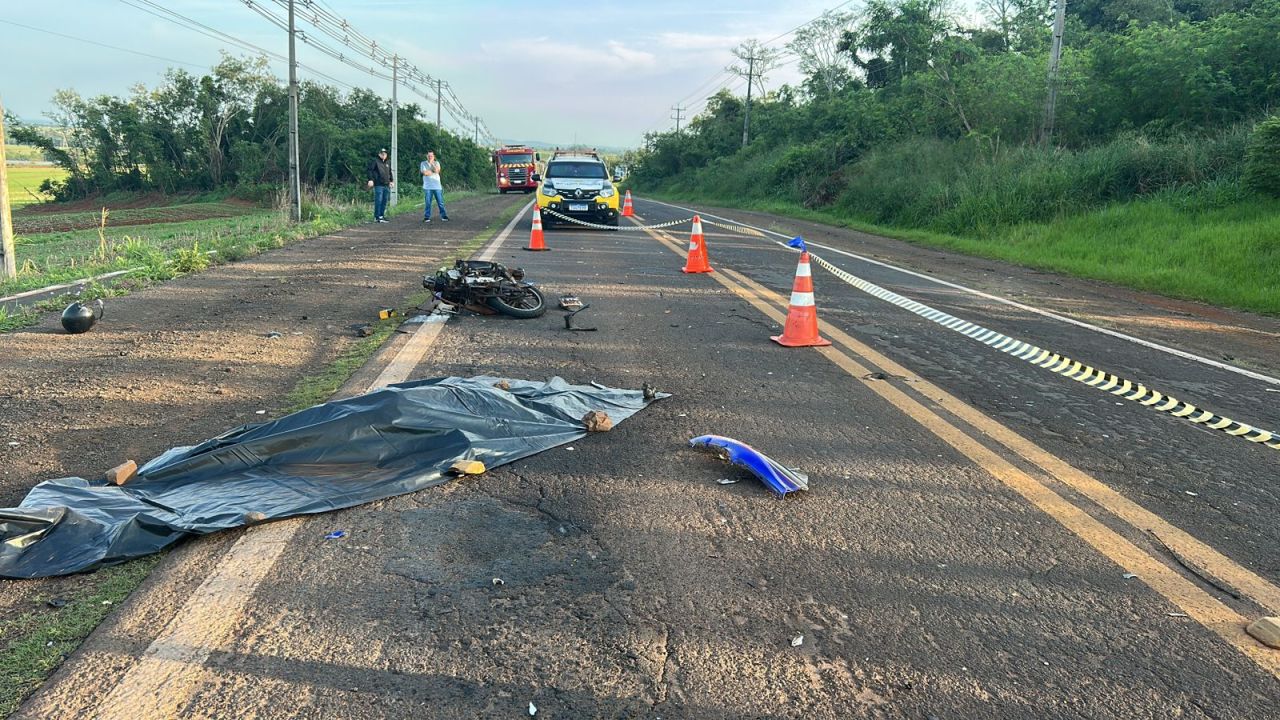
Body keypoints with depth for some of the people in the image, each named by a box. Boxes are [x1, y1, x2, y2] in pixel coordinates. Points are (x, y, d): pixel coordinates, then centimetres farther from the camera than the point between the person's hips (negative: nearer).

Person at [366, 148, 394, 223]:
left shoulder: (388, 163, 19)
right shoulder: (375, 161, -2)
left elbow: (390, 172, 29)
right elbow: (370, 170, -7)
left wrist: (391, 181, 21)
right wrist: (371, 180, -16)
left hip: (386, 185, 7)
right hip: (378, 185, -6)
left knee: (384, 201, 8)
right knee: (378, 201, -8)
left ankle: (382, 216, 15)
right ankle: (377, 217, -4)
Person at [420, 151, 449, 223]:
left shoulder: (436, 163, 12)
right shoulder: (423, 163, 8)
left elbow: (437, 171, -8)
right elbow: (425, 173, -8)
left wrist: (432, 163, -8)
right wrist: (433, 172, -1)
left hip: (437, 186, 1)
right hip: (427, 186, -1)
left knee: (440, 202, -1)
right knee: (427, 203, -2)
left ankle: (444, 216, 5)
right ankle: (427, 217, 4)